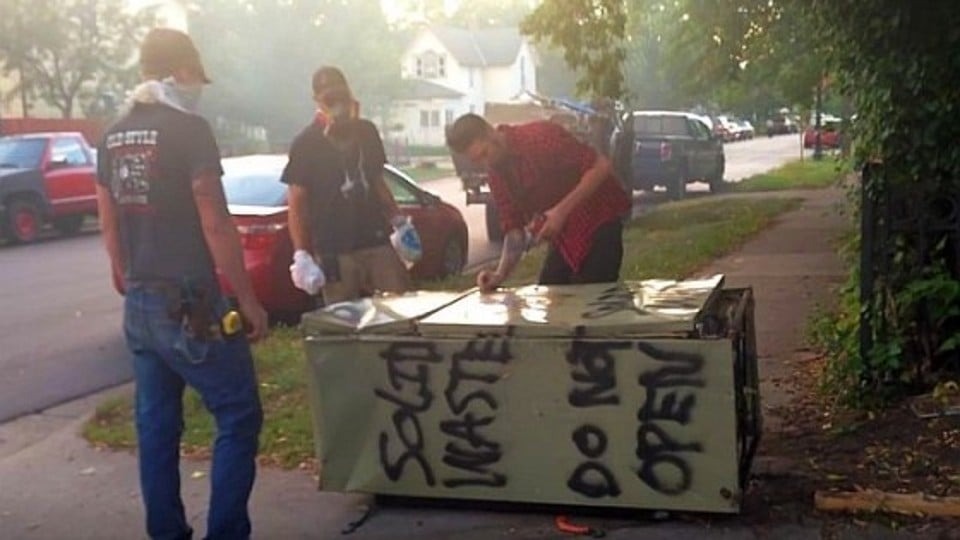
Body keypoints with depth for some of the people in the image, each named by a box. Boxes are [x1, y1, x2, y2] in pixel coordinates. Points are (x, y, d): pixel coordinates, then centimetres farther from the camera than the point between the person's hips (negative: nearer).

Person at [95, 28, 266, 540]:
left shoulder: (113, 138, 11)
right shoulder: (188, 129, -12)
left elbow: (110, 228, 16)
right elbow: (215, 225, -15)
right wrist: (248, 301, -9)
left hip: (139, 306, 8)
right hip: (190, 305, -8)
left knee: (156, 427, 13)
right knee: (238, 419, 2)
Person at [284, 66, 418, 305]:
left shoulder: (367, 132, 12)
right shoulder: (305, 144, -3)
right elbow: (296, 202, -4)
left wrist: (399, 221, 16)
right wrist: (301, 254, -11)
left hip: (377, 242, 4)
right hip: (334, 251, -4)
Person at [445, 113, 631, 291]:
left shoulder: (539, 136, -20)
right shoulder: (496, 172, 2)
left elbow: (602, 166, -23)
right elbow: (514, 227, 3)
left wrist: (562, 210, -26)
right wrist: (500, 274, -12)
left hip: (597, 222, -7)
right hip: (563, 235, 7)